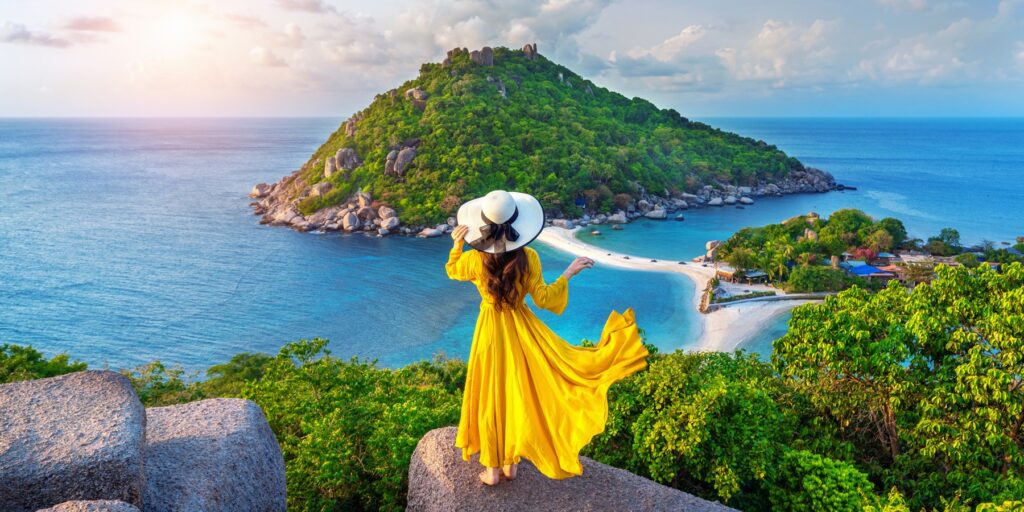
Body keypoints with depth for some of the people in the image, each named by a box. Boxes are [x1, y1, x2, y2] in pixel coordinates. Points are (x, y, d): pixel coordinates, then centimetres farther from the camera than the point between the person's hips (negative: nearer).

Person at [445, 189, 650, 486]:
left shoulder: (474, 259, -16)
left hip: (490, 332, 0)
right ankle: (511, 463, 28)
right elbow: (542, 299, -10)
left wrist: (457, 244, -6)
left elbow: (452, 272, 7)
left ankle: (492, 469, 23)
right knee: (519, 393, 16)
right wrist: (569, 273, -4)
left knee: (491, 397, 12)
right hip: (521, 330, 1)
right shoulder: (527, 258, -17)